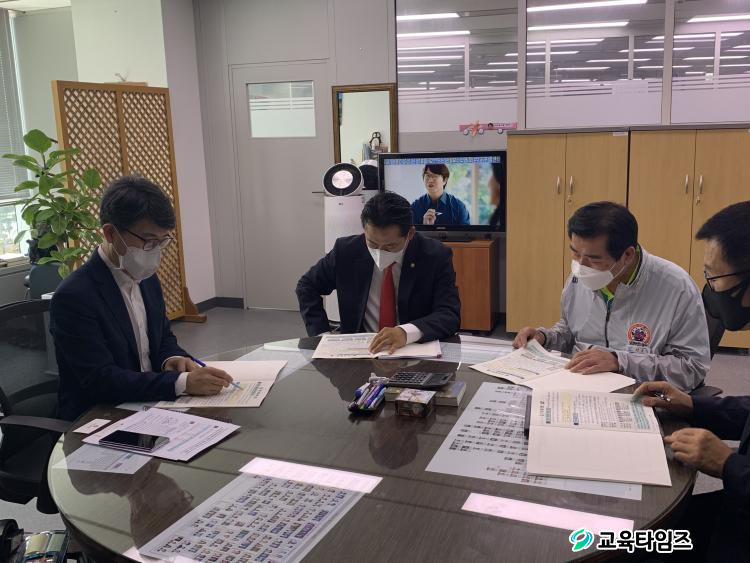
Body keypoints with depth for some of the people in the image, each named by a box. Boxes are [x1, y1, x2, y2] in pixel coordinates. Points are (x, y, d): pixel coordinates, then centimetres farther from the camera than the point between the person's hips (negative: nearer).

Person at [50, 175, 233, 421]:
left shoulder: (147, 278, 5)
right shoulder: (73, 296, -18)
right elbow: (100, 380, -23)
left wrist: (172, 359, -6)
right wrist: (183, 382, -31)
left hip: (149, 405, 8)